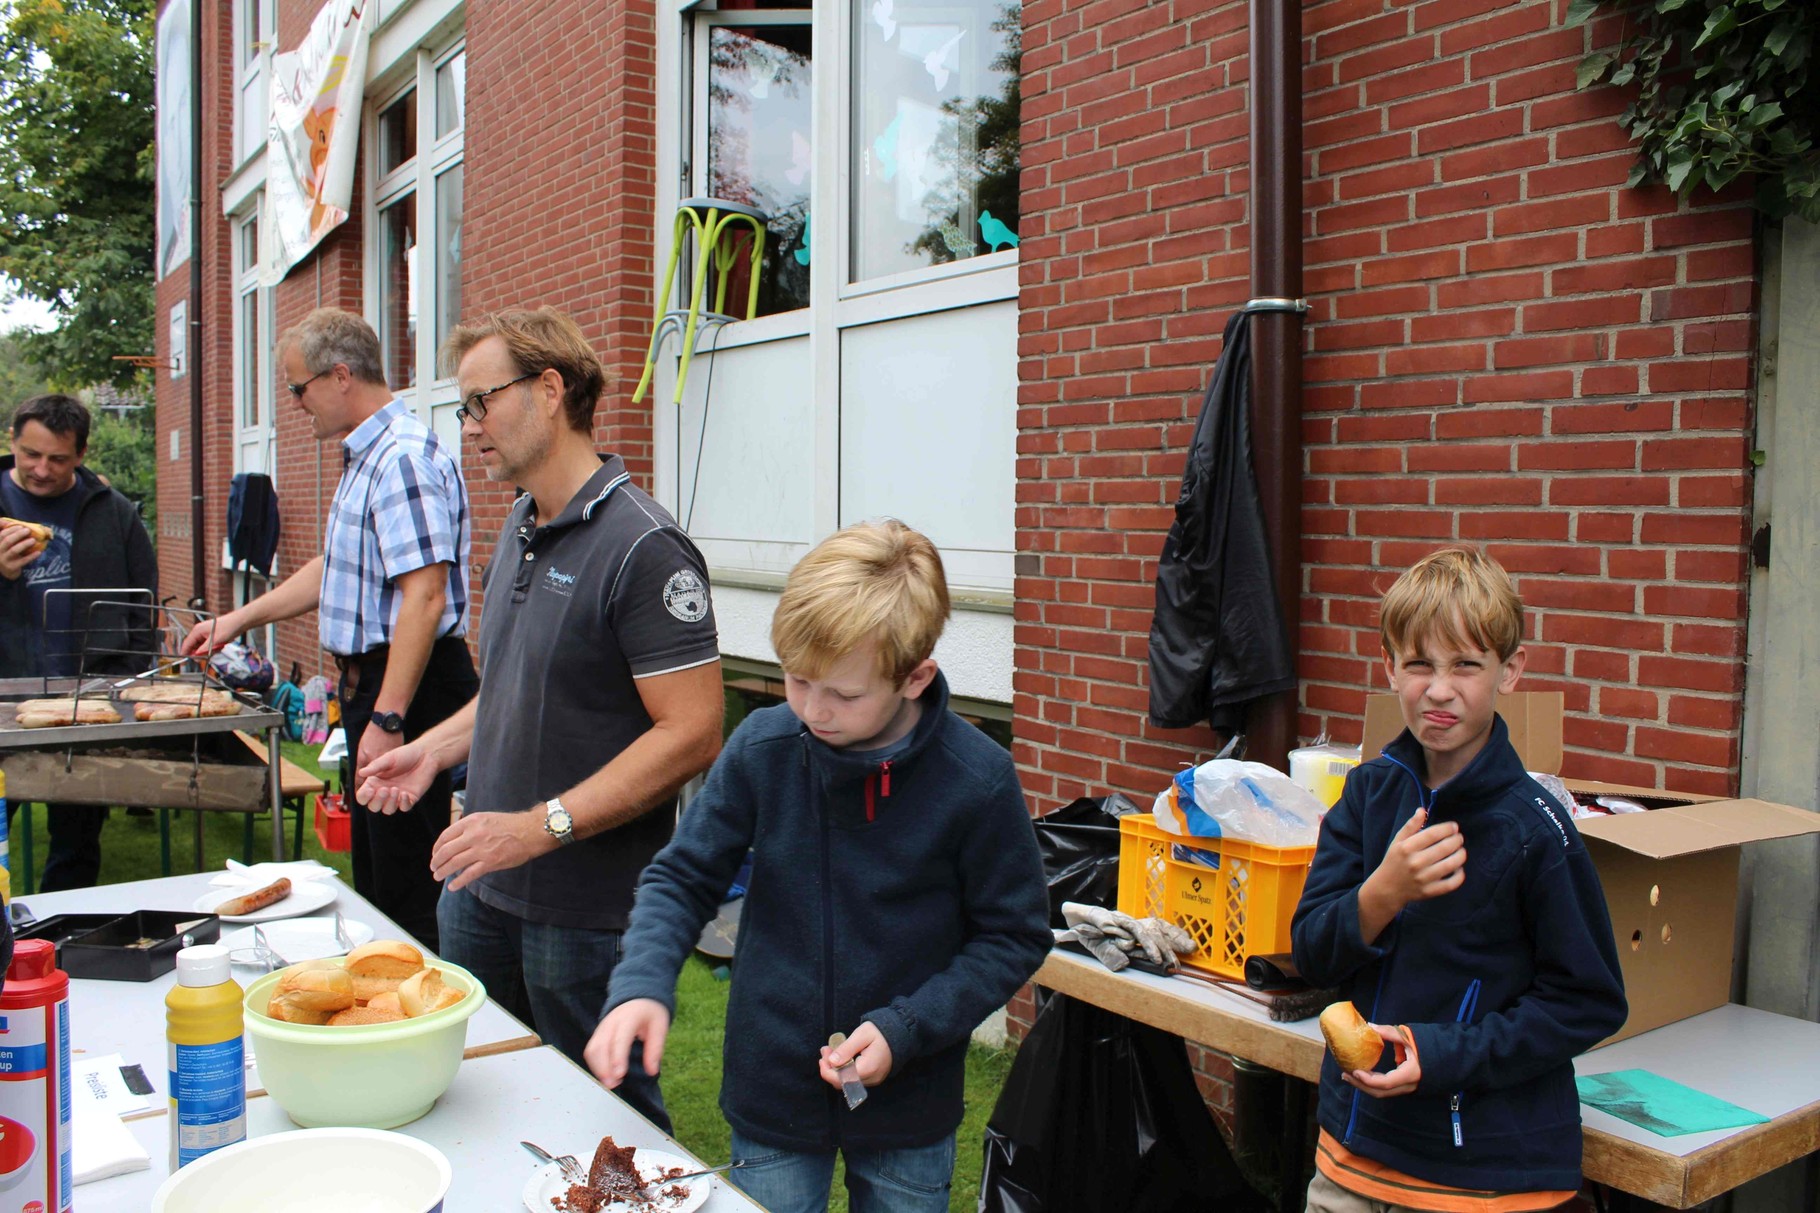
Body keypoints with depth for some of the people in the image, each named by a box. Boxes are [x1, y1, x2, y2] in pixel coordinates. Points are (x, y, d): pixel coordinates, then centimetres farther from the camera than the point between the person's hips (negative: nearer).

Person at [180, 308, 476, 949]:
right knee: (374, 879, 19)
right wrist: (238, 619, 26)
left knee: (410, 890, -4)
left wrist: (387, 720, -28)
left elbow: (425, 598, -26)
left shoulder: (404, 459, -19)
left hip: (410, 688, -11)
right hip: (371, 680, 11)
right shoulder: (364, 457, 15)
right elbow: (336, 571, 26)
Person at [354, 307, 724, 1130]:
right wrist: (437, 747, 8)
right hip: (482, 884, 9)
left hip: (589, 905, -8)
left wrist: (541, 826, -25)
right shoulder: (521, 527, 10)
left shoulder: (642, 548, -19)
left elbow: (691, 734, -23)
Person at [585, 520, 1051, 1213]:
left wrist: (904, 1028, -18)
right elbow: (684, 878, -3)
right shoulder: (763, 748, -13)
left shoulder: (977, 781, -19)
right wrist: (641, 985, -20)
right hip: (770, 1098, 1)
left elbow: (1014, 938, -8)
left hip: (907, 1108, -1)